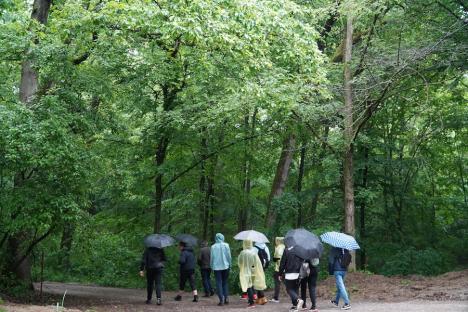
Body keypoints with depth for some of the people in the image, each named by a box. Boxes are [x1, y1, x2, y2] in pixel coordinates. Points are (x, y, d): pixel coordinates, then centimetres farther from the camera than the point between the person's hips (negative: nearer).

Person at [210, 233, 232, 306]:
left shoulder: (213, 246, -4)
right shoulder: (226, 245, -3)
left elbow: (211, 257, 0)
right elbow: (229, 256, 1)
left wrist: (212, 267, 10)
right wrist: (229, 265, 11)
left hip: (217, 267, -1)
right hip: (225, 266, 1)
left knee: (219, 283, 2)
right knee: (225, 282, 15)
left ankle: (221, 300, -4)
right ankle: (226, 297, 7)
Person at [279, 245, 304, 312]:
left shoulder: (286, 250, -7)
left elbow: (282, 263, -5)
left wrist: (280, 274, 2)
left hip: (289, 274, -4)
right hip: (298, 274, 4)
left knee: (289, 289, 3)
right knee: (295, 289, 14)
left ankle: (298, 299, -21)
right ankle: (295, 305, 11)